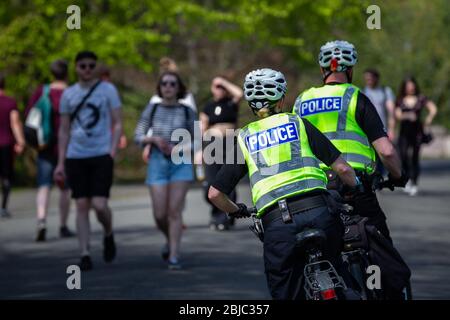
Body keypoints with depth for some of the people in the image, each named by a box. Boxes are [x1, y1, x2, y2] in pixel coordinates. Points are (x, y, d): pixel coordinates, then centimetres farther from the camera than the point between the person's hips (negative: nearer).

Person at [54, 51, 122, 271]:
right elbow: (64, 130, 14)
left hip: (101, 155, -3)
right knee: (82, 205, 0)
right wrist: (61, 162, 8)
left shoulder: (108, 90, 3)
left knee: (99, 205, -11)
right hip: (75, 157, 3)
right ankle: (85, 254, 4)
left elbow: (117, 123, 3)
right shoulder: (68, 94, 10)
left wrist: (112, 151, -11)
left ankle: (108, 236, 19)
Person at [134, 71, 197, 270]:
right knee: (160, 214, -2)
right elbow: (138, 137, 7)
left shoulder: (187, 112, 4)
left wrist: (180, 148, -10)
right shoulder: (152, 109, 6)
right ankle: (170, 240, 29)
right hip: (157, 163, 1)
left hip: (180, 163, -1)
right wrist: (154, 138, -12)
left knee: (175, 210, -9)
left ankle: (174, 256, -5)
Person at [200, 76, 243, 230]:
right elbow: (202, 128, 10)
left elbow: (239, 93, -13)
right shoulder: (208, 107, 11)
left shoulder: (231, 103, 8)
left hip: (230, 143, -1)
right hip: (212, 143, 1)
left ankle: (225, 218, -4)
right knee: (212, 182, -2)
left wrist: (224, 82, -2)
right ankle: (216, 214, 14)